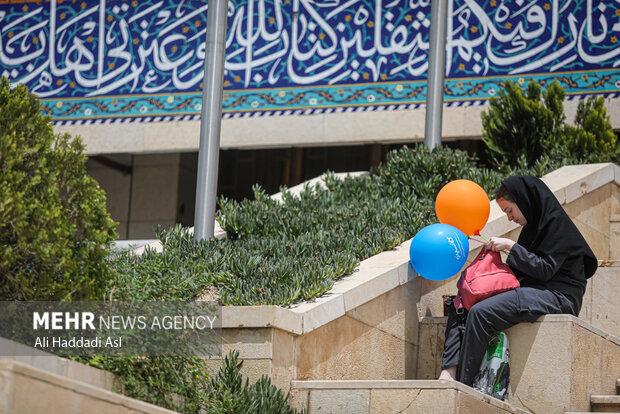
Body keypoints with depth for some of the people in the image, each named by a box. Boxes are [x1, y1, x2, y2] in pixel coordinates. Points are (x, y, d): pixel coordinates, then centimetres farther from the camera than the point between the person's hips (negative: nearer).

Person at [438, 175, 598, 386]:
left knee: (480, 313, -27)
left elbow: (544, 269, -16)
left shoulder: (556, 222, -9)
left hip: (556, 295, -10)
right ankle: (449, 371, -17)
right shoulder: (535, 224, 19)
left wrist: (511, 246, -11)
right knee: (460, 309, 0)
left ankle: (462, 385, -25)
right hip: (531, 290, 10)